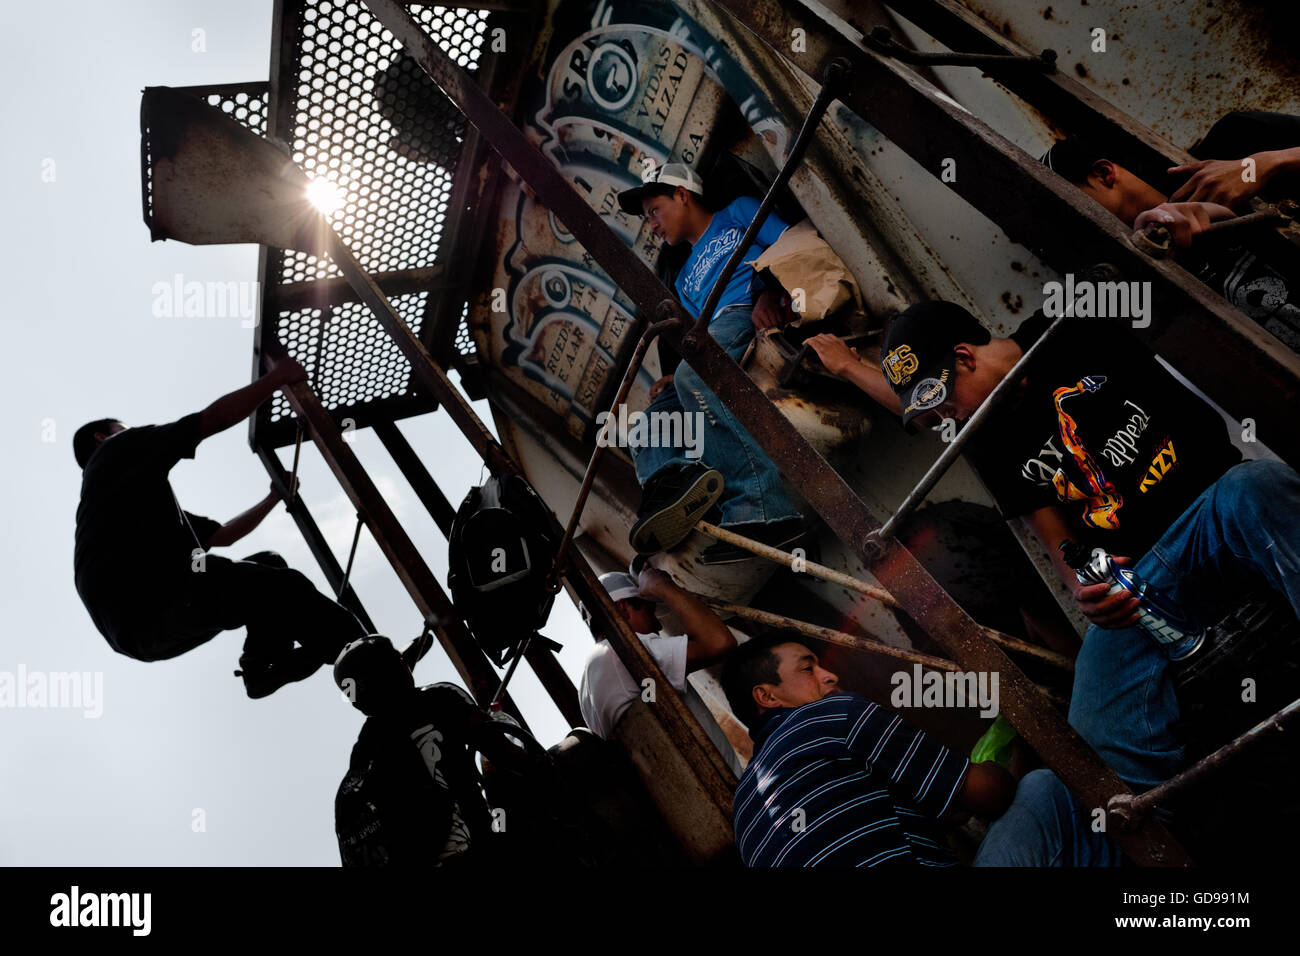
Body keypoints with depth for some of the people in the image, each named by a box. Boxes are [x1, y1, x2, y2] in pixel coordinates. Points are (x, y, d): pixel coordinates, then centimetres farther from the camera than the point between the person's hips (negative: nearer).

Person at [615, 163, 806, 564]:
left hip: (762, 317, -7)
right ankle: (673, 479, -45)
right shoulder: (685, 281, 38)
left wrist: (770, 292, -15)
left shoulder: (737, 213, 22)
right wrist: (675, 379, 5)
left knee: (696, 375, -35)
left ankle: (759, 510, -46)